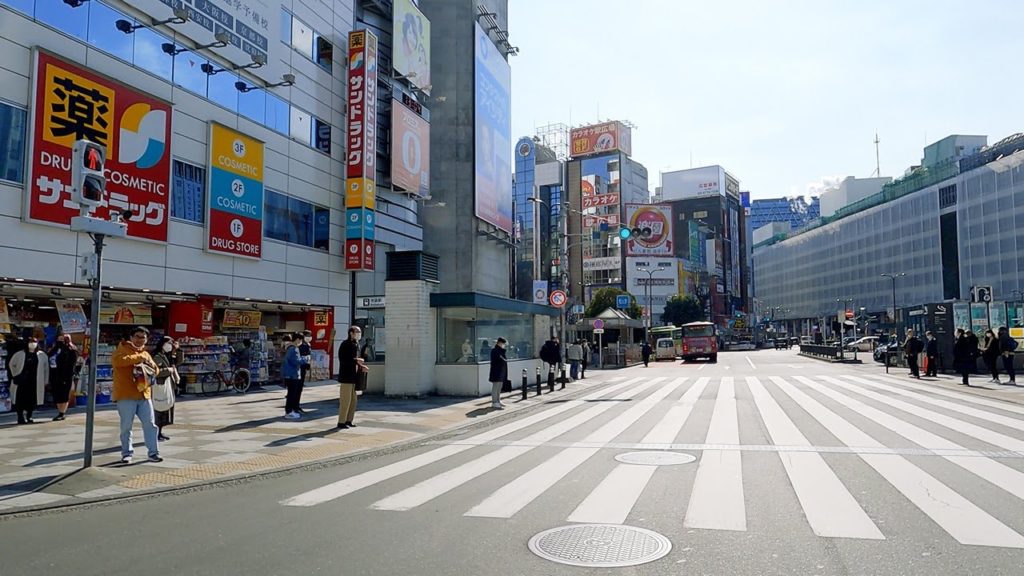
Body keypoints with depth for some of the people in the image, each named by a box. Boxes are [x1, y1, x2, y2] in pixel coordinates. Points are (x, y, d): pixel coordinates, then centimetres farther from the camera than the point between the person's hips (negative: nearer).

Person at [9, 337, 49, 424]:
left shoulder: (42, 355, 7)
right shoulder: (19, 354, 4)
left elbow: (46, 369, 10)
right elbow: (12, 365, 14)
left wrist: (45, 381, 7)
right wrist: (15, 376, 7)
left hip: (35, 382, 1)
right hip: (22, 381, -1)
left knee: (32, 400, 3)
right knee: (21, 399, -3)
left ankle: (28, 417, 16)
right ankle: (21, 417, 4)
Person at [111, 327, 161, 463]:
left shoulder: (145, 354, 19)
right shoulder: (122, 349, 1)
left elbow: (155, 371, 22)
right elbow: (117, 360, -22)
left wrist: (149, 364, 0)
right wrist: (138, 357, -17)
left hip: (144, 395, 5)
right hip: (126, 396, -5)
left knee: (150, 425, 3)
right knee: (126, 426, 1)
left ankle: (153, 452, 7)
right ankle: (127, 453, 13)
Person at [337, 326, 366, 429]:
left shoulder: (356, 345, 15)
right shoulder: (345, 344, -11)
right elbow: (342, 360, -18)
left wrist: (361, 368, 7)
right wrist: (356, 361, -23)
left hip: (354, 377, 9)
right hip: (346, 376, -9)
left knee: (354, 400, 12)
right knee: (345, 400, -4)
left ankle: (348, 420, 22)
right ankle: (341, 422, 5)